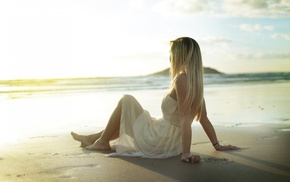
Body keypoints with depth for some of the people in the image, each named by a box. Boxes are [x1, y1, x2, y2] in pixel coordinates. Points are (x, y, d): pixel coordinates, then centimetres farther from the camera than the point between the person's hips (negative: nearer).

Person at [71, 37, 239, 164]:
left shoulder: (181, 79, -22)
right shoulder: (196, 82, 3)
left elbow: (186, 120, -26)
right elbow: (204, 118, 5)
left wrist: (186, 153, -26)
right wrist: (217, 145, 12)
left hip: (159, 142, -8)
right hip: (173, 144, 8)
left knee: (127, 100, 8)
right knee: (127, 120, 29)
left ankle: (102, 142, 19)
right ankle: (94, 137, 43)